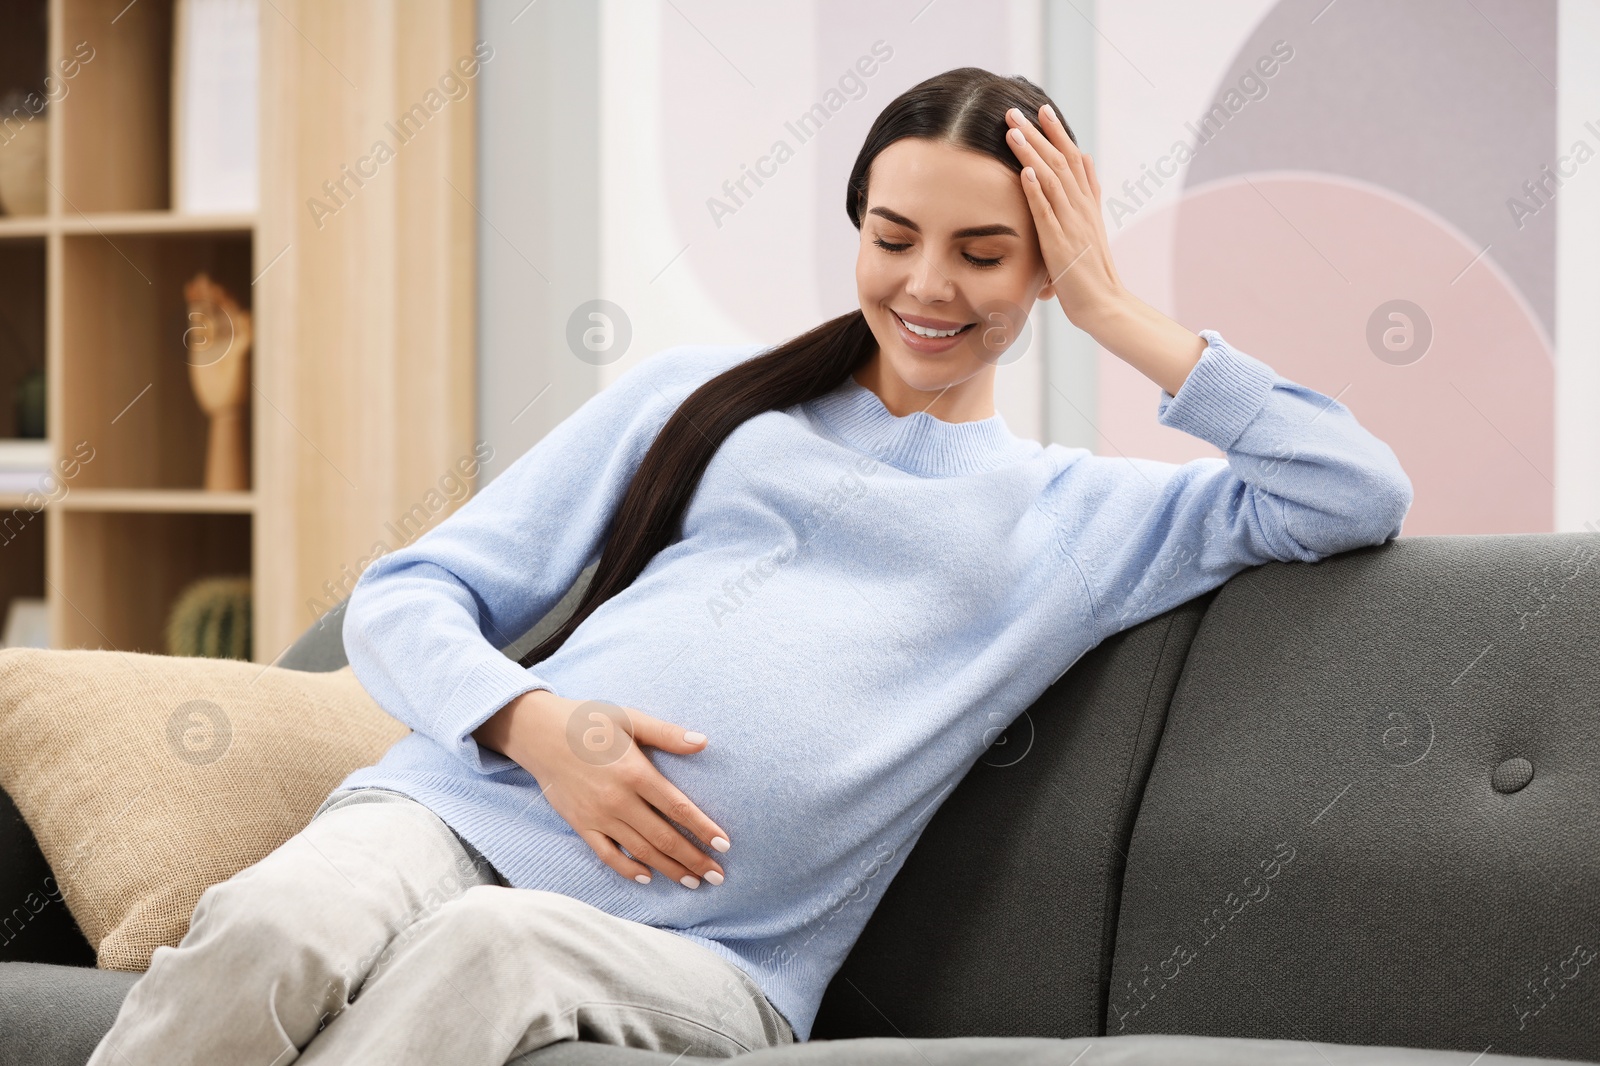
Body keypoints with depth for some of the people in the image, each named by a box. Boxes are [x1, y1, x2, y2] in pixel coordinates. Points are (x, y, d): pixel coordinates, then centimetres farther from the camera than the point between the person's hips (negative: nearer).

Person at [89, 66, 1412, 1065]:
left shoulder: (1085, 514, 21)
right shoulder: (703, 393, 22)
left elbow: (1362, 495, 7)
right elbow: (406, 595, 17)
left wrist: (1118, 316, 10)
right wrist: (528, 721, -6)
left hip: (705, 953, -1)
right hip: (470, 807, 1)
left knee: (496, 945, -38)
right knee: (269, 930, -35)